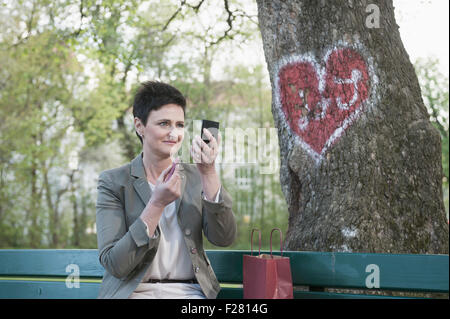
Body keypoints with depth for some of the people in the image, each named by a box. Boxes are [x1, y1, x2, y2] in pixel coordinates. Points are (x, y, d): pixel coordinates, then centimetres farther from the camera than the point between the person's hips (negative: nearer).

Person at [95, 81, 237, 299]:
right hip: (134, 291, -2)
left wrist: (209, 173, -14)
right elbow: (114, 265, -8)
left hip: (189, 291, 2)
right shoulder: (113, 182, 2)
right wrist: (157, 204, -16)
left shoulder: (195, 179, 10)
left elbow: (224, 239, -4)